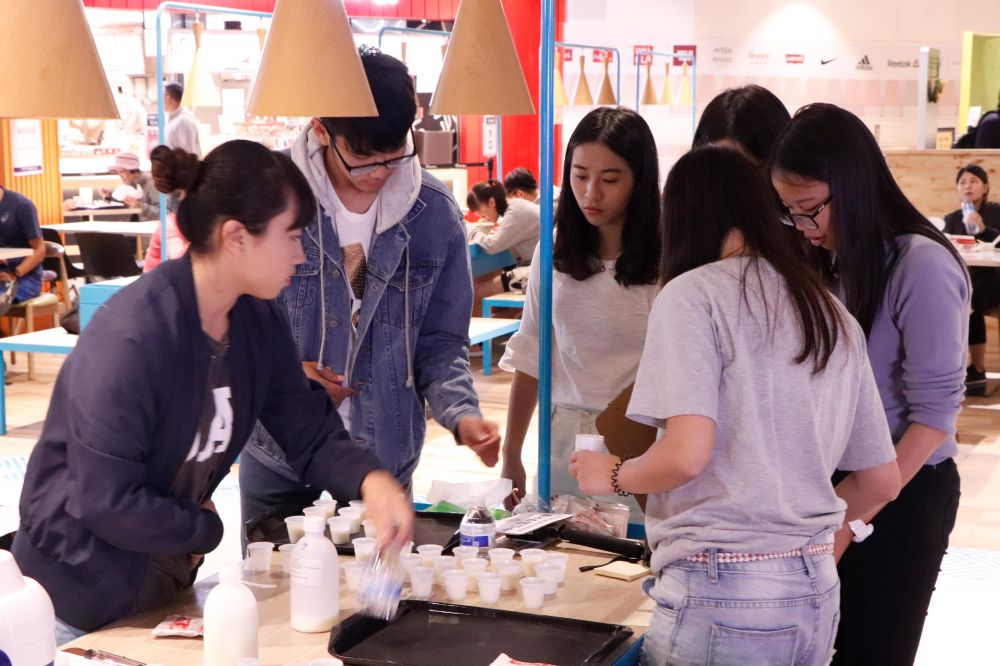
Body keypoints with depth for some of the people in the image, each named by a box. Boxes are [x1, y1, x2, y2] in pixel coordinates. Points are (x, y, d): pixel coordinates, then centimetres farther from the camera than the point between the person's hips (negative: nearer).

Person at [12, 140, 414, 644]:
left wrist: (369, 480, -23)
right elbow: (105, 500, -30)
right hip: (83, 594, -7)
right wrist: (206, 530, -14)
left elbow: (311, 435, -2)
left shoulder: (259, 322, -4)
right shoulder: (130, 337, -30)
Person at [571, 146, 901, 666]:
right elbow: (881, 481, 15)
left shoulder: (693, 294, -7)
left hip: (722, 599, -6)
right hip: (817, 595, 7)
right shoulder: (834, 315, 11)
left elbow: (685, 454, -18)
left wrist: (612, 476, 1)